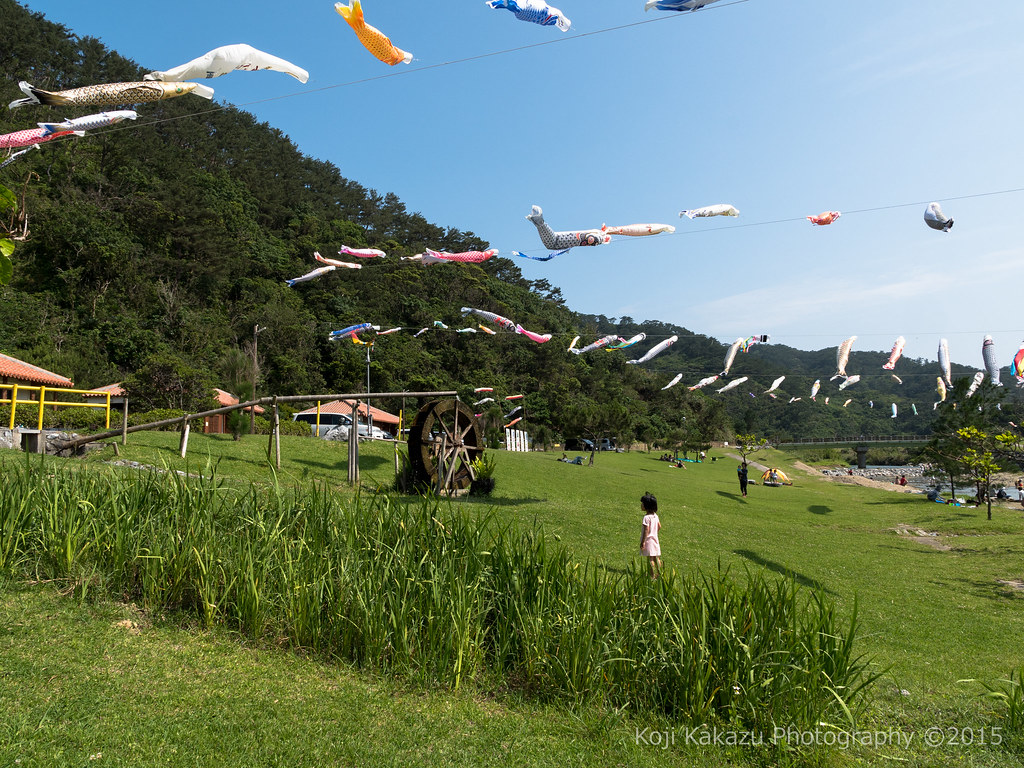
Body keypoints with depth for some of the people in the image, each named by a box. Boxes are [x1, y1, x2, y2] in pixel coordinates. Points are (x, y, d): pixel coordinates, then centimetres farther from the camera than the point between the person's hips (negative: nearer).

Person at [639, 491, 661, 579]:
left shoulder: (646, 517, -19)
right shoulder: (655, 515, 6)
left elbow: (646, 530, -21)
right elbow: (659, 526, 14)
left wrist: (643, 542, -18)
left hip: (648, 540, -8)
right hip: (655, 539, 8)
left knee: (650, 558, -2)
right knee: (656, 557, 13)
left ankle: (652, 575, 2)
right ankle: (659, 574, 19)